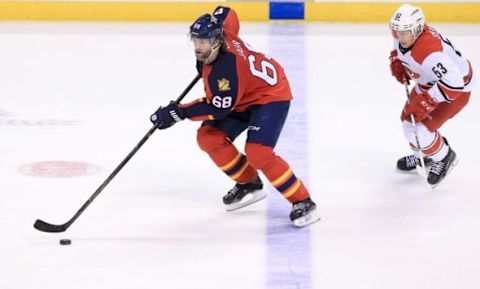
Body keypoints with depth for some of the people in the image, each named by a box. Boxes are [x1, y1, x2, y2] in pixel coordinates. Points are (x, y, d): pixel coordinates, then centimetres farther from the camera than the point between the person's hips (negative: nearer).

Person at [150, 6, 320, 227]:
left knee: (258, 152, -27)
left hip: (271, 96, -10)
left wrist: (179, 113, -30)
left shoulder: (225, 69, -37)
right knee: (208, 137, 0)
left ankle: (302, 202, -16)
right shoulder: (219, 31, -15)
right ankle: (248, 184, 17)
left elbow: (218, 108, -31)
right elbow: (226, 13, 8)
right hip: (244, 95, 10)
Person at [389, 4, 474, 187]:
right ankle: (423, 156, 41)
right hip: (429, 82, 9)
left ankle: (444, 158, 12)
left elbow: (453, 82, -44)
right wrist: (396, 62, -4)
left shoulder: (430, 51, -42)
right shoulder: (403, 34, -16)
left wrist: (427, 101, -38)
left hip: (457, 87, -9)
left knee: (421, 130, -16)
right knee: (409, 120, 14)